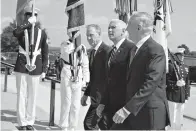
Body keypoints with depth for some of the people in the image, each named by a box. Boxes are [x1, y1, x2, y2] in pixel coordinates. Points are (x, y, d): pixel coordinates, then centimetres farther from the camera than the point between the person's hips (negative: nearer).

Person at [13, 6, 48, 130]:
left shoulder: (42, 33, 4)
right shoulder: (22, 30, 2)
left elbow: (45, 53, 5)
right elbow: (15, 33, -26)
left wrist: (44, 70, 1)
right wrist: (28, 23, -25)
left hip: (35, 68, 1)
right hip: (21, 67, -1)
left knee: (32, 96, 7)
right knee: (21, 95, 3)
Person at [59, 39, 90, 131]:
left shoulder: (82, 48, 7)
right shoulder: (65, 45, 0)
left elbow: (85, 65, 10)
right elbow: (67, 50, -24)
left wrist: (86, 80, 7)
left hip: (78, 78, 3)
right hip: (67, 77, -3)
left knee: (76, 104, 6)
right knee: (66, 103, 2)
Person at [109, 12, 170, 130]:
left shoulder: (155, 50, -16)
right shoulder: (140, 49, 13)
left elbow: (150, 83, -25)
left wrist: (128, 108, -28)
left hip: (150, 113, -8)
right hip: (134, 112, 9)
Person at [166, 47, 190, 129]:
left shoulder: (185, 67, 11)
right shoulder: (170, 65, -9)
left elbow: (187, 82, 16)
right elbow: (165, 80, -13)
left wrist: (187, 94, 12)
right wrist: (175, 83, -26)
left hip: (182, 97, 6)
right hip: (172, 96, -6)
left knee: (179, 121, 15)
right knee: (172, 121, -1)